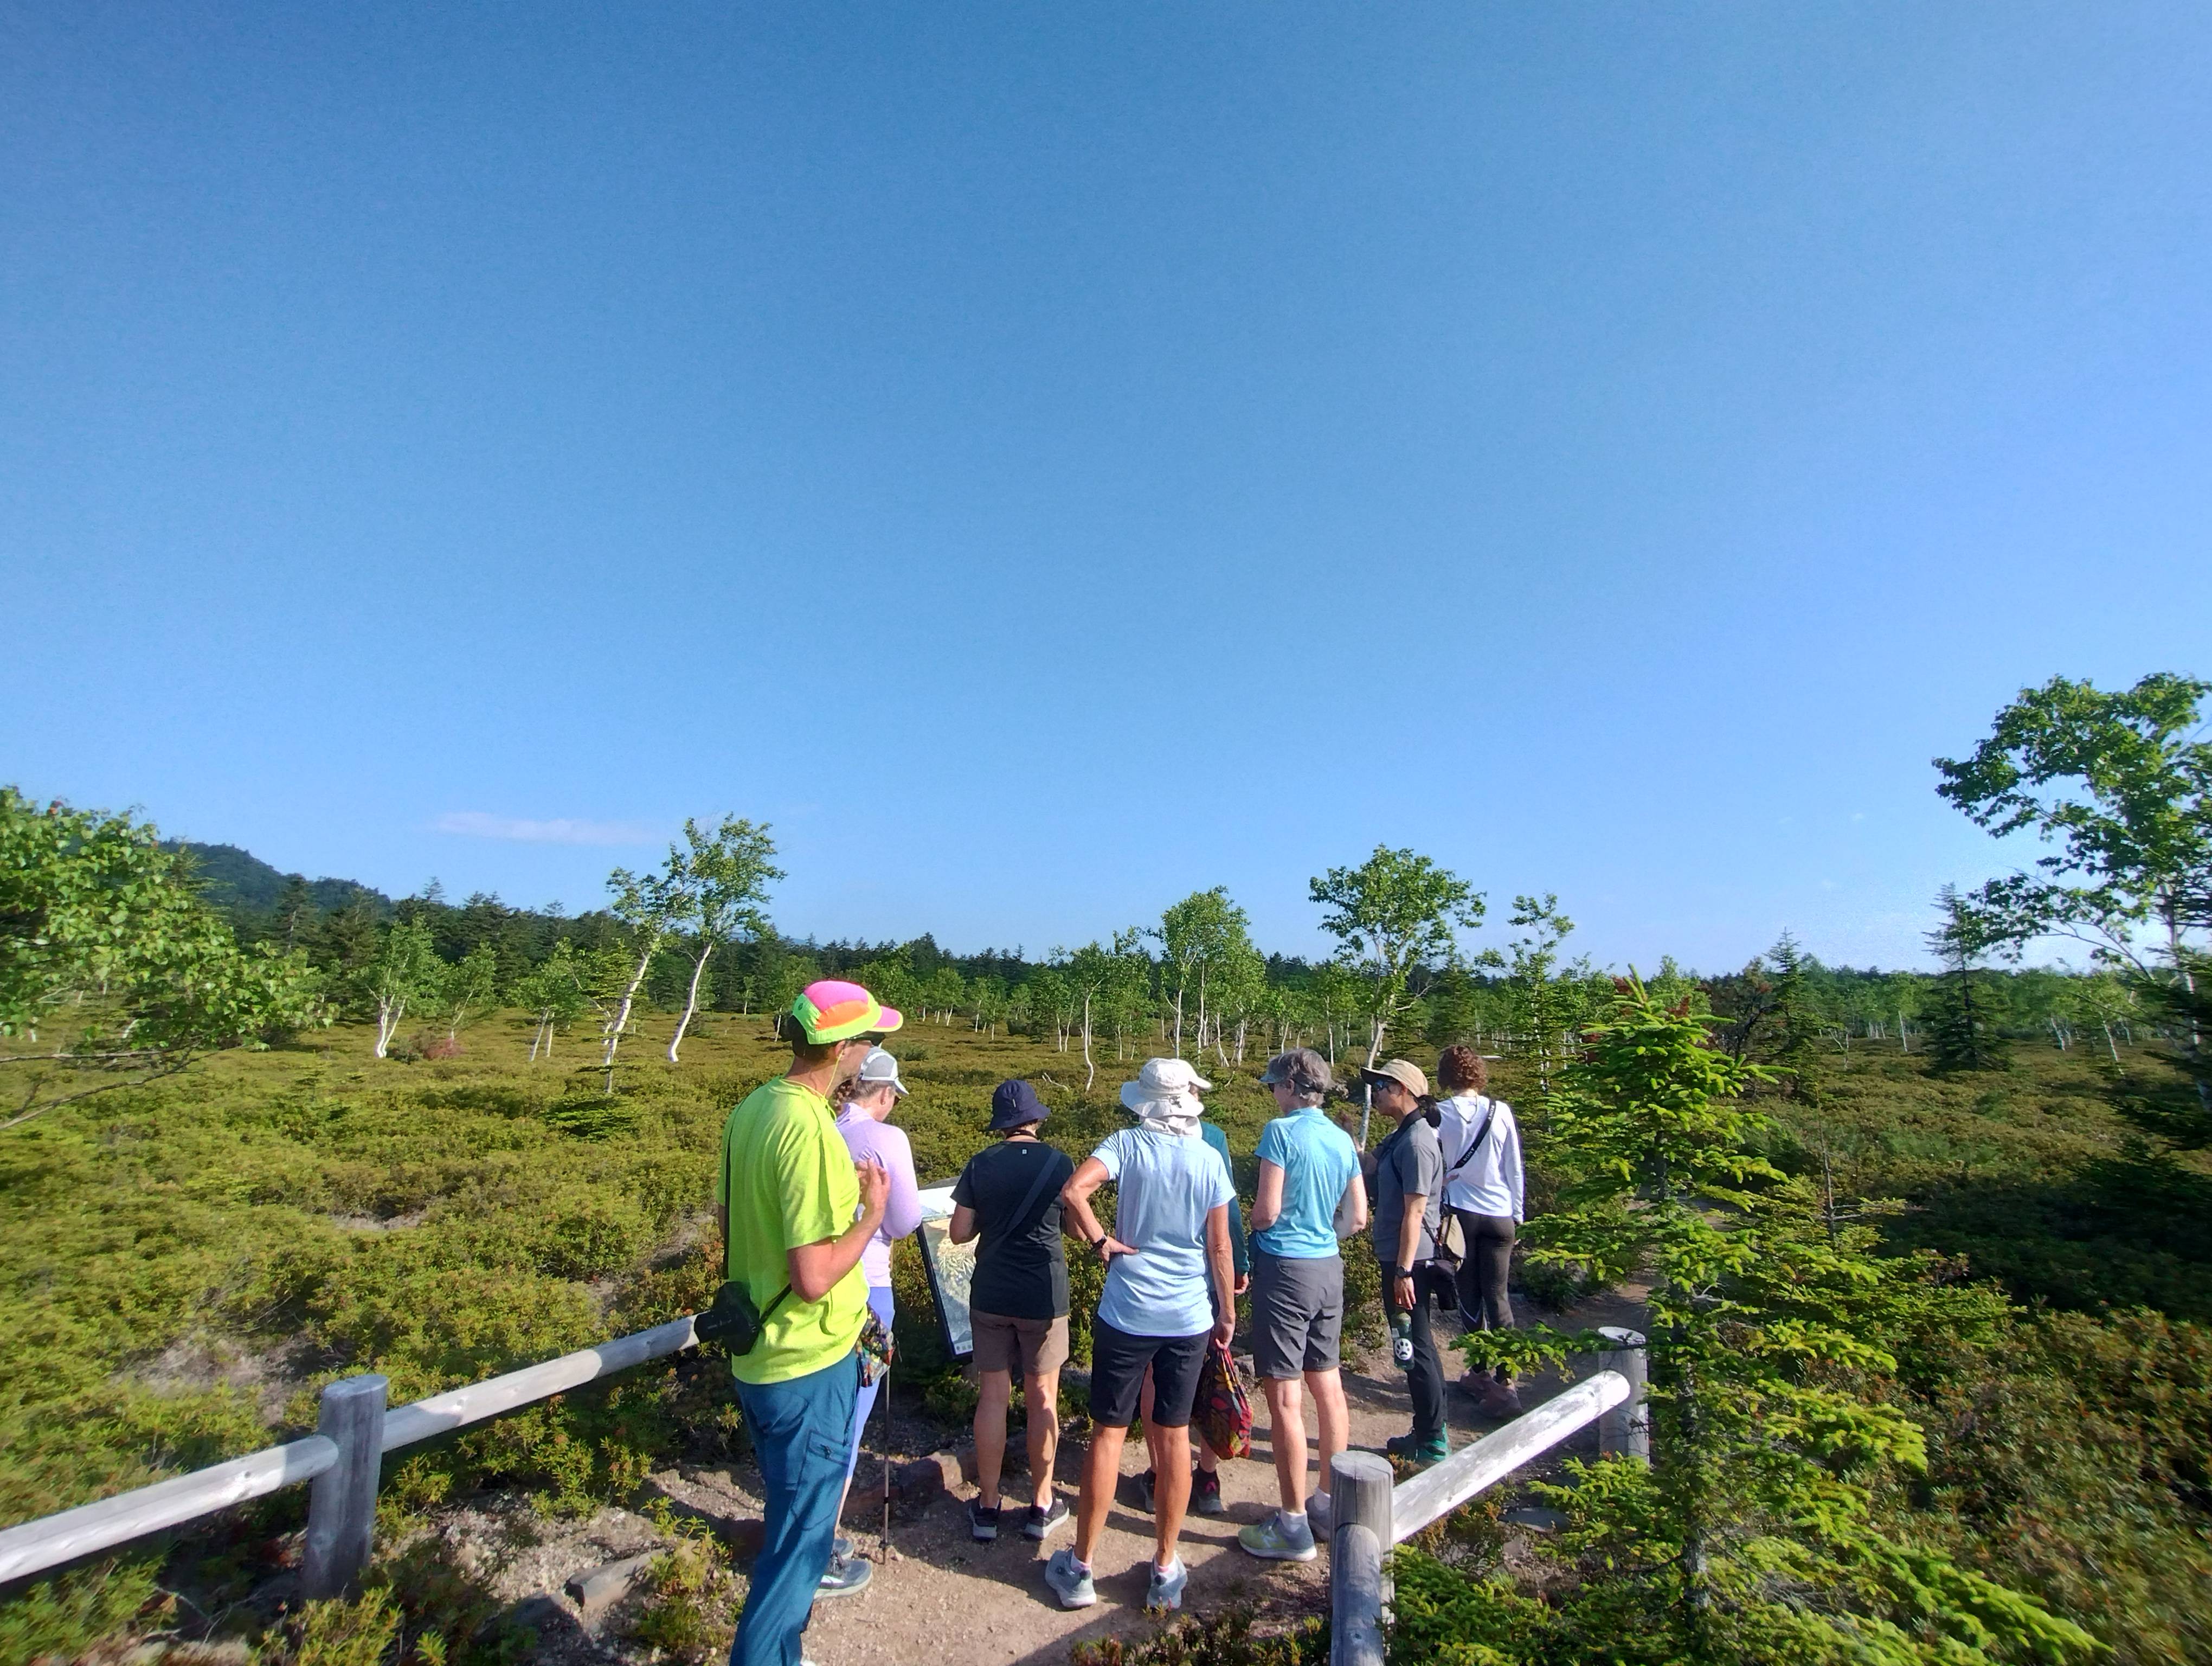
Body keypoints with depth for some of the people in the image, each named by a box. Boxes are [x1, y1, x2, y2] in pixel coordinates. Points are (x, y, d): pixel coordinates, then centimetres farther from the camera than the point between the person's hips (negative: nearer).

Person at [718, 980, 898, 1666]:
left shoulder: (751, 1108, -1)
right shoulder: (810, 1129, -28)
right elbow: (814, 1278, -28)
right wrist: (873, 1210, -15)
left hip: (756, 1356, 9)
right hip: (809, 1365, -9)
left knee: (790, 1519, 27)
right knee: (802, 1536, 10)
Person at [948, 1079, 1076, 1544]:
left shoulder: (980, 1165, -6)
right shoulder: (1059, 1163, -9)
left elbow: (959, 1233, -4)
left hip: (990, 1294, 2)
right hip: (1043, 1294, -1)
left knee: (994, 1395, 13)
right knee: (1043, 1397, 12)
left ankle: (986, 1507, 23)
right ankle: (1042, 1506, 24)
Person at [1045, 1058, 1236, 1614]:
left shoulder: (1127, 1144, -11)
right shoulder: (1209, 1159, -6)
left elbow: (1073, 1190, -27)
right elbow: (1219, 1247, -2)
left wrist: (1101, 1241, -13)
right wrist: (1227, 1313, 9)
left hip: (1126, 1313, -1)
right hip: (1190, 1318, 2)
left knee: (1108, 1433, 11)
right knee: (1175, 1435, 14)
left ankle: (1080, 1568, 24)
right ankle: (1166, 1571, 27)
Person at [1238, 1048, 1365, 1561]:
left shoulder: (1281, 1132, -15)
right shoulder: (1343, 1139, 5)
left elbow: (1266, 1212, -16)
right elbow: (1357, 1218, 11)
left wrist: (1245, 1225, 4)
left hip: (1285, 1268, -8)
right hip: (1328, 1267, 8)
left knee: (1284, 1398, 1)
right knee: (1327, 1385, 17)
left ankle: (1294, 1526, 10)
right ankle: (1331, 1503, 30)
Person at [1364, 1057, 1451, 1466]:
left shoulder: (1416, 1141, -21)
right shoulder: (1402, 1136, 8)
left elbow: (1414, 1212, -23)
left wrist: (1403, 1270, -23)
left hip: (1409, 1261, -10)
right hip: (1399, 1258, 10)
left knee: (1415, 1348, 3)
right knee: (1419, 1346, 18)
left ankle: (1432, 1444, 16)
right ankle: (1429, 1432, 32)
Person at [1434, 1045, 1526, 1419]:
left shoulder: (1438, 1114, -8)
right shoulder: (1501, 1112, -4)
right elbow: (1514, 1168, 4)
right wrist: (1517, 1213, 14)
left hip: (1459, 1212, -1)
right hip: (1499, 1215, 1)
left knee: (1470, 1296, 12)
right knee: (1498, 1296, 6)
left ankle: (1481, 1372, 22)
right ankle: (1505, 1382, 1)